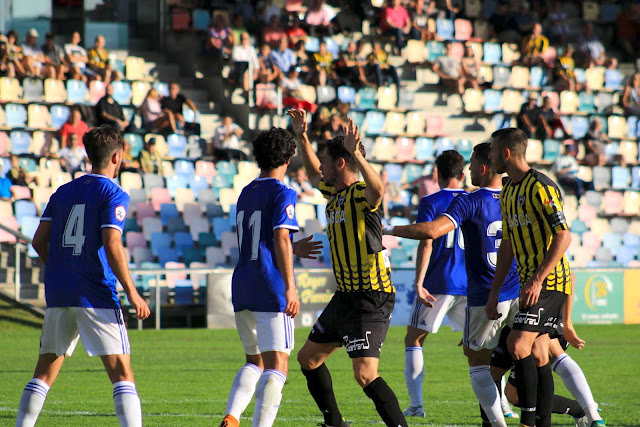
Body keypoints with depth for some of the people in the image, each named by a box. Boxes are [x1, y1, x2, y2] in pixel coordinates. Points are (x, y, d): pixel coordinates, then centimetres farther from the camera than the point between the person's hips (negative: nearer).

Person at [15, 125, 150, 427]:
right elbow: (112, 246, -15)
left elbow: (39, 241, 11)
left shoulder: (62, 193, 13)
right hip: (96, 295, -6)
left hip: (57, 294, 6)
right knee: (121, 373, -7)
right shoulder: (114, 194, -4)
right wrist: (132, 293, -11)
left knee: (44, 372, 12)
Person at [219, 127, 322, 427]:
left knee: (255, 362, 17)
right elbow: (280, 239, -18)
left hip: (242, 288, 7)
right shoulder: (282, 194, -6)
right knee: (277, 366, -6)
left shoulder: (246, 194, 16)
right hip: (271, 289, -7)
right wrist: (290, 287, -21)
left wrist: (293, 250, 38)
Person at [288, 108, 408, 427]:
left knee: (365, 375, -20)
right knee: (308, 358, 21)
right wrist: (302, 137, 23)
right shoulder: (334, 193, 11)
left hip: (372, 300, -10)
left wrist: (356, 153, -50)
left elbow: (377, 189, -40)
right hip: (346, 295, 10)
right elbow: (313, 174, 32)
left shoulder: (361, 195, -15)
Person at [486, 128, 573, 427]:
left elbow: (563, 236, -20)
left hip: (550, 280, -9)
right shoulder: (508, 193, 15)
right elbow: (507, 245, 22)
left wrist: (537, 280, -25)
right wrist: (494, 291, 18)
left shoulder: (540, 187, -14)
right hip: (531, 282, 9)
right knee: (537, 355, 6)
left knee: (518, 344, -17)